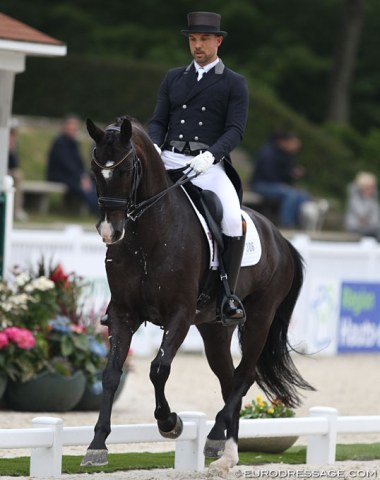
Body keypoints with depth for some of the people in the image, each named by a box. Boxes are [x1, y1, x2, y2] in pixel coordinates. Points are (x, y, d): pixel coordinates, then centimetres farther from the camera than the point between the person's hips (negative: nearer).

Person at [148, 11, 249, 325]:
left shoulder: (234, 84, 6)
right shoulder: (173, 78, 17)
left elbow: (235, 130, -3)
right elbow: (158, 121, 15)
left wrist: (210, 155, -21)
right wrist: (153, 147, -8)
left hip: (209, 166, -4)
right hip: (168, 161, 4)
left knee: (233, 221, -27)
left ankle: (229, 296, -14)